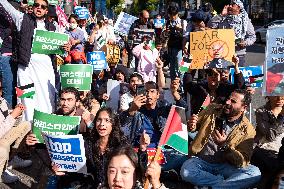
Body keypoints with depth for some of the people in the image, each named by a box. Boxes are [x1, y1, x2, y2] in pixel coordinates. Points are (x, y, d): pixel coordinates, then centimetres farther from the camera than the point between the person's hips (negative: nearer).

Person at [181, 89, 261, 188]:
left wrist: (225, 146, -28)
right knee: (185, 172, -31)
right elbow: (195, 125, 12)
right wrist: (191, 126, -13)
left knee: (255, 173, -26)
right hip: (201, 161, 1)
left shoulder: (247, 130, -7)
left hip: (224, 166, -1)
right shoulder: (212, 110, 0)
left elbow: (243, 162, -12)